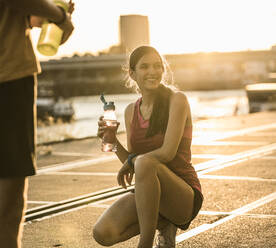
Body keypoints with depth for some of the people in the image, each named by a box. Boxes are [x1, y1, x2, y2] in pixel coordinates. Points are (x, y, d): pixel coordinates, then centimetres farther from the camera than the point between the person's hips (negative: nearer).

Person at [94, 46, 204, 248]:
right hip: (147, 195, 6)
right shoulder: (131, 111, 10)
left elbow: (168, 152, -16)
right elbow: (130, 161, 10)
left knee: (144, 162, -36)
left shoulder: (176, 99, -8)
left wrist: (132, 161, -6)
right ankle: (163, 225, 8)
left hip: (184, 197, -6)